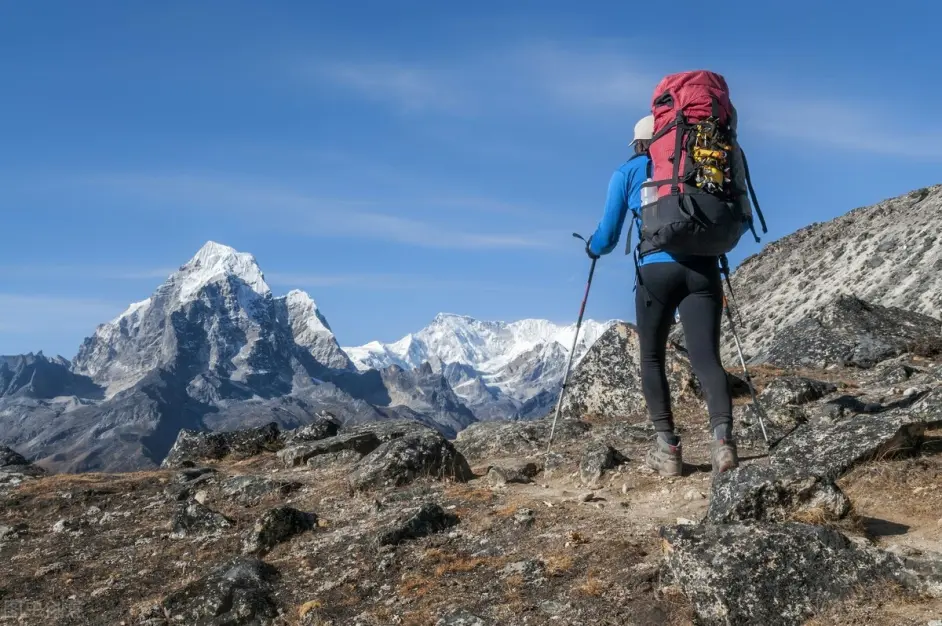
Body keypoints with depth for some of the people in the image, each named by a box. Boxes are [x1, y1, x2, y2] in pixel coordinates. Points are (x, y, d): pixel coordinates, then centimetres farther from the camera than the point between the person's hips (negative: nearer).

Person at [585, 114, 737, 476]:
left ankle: (668, 447, 3)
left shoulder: (627, 173, 14)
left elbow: (607, 237, 13)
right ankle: (722, 435, -29)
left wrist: (592, 249, 35)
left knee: (652, 359, 14)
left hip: (657, 269, -1)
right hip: (702, 267, 2)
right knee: (706, 357, -5)